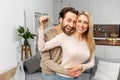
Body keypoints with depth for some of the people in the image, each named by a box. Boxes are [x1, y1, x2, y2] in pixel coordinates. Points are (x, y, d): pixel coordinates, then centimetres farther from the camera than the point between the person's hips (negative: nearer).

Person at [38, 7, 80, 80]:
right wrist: (66, 71, -26)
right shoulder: (47, 34, -21)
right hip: (50, 74, -3)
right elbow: (46, 61, -21)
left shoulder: (72, 34, -8)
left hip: (65, 73, 4)